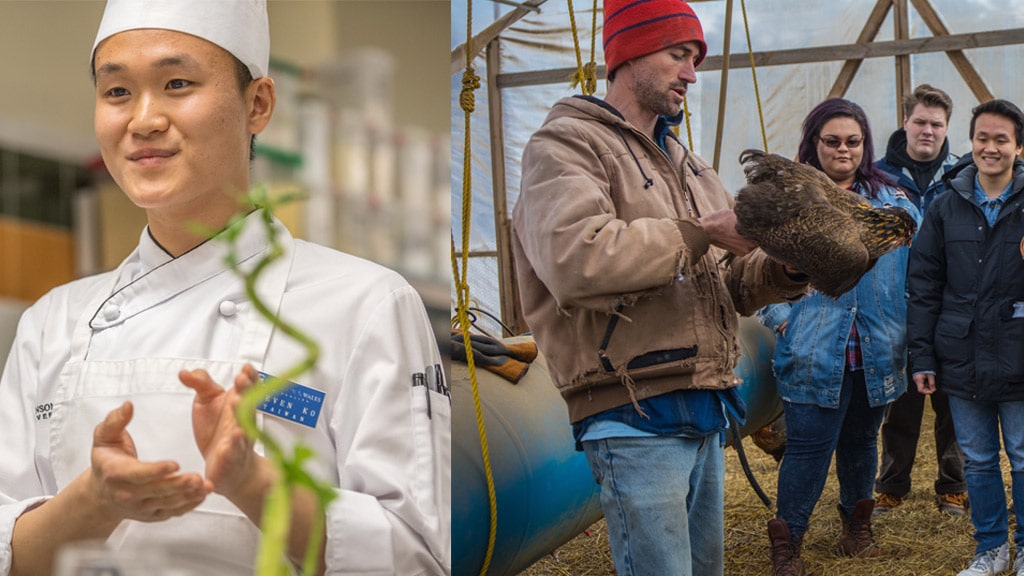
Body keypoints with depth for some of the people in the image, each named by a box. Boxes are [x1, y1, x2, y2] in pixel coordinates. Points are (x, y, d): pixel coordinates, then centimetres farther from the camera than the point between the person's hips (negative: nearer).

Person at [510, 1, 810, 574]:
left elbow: (732, 284, 19)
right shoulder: (566, 144, -5)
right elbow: (575, 259, -25)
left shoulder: (684, 162, 22)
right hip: (636, 418, -9)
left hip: (702, 409, 9)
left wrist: (784, 268, -3)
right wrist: (701, 233, -20)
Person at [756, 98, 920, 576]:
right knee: (809, 447, -5)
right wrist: (780, 319, -10)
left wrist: (909, 327, 3)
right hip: (813, 353, -4)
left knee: (862, 442, 17)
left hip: (876, 355, 4)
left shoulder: (892, 202, 8)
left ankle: (857, 526, 34)